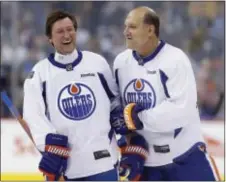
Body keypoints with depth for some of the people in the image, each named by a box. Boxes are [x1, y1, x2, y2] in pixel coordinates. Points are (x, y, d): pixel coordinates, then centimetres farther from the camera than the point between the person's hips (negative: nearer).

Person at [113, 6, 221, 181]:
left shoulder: (175, 60, -19)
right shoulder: (121, 62, 2)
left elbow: (182, 110, -27)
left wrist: (140, 118, -24)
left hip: (184, 155, -5)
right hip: (143, 158, 6)